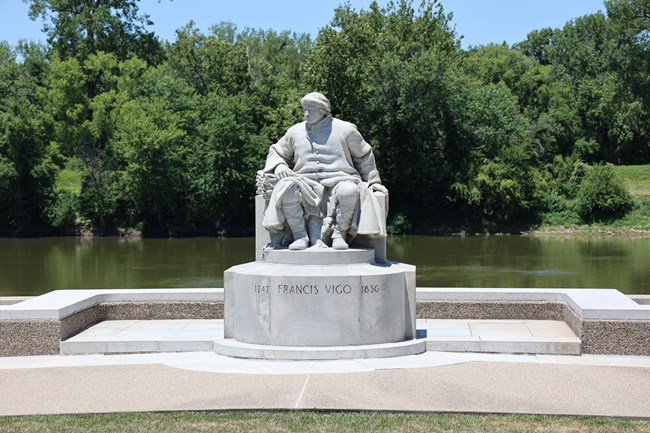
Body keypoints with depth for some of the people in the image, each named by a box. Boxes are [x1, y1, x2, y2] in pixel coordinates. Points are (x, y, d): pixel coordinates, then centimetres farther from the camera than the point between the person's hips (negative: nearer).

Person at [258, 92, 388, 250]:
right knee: (285, 187, -32)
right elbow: (276, 153, 26)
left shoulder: (345, 129, 9)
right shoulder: (295, 132, 15)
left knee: (348, 191, -38)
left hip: (338, 181, -2)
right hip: (307, 186, 2)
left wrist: (373, 182, 18)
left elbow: (365, 157, 18)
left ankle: (339, 233, -16)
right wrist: (279, 166, 2)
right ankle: (300, 235, -23)